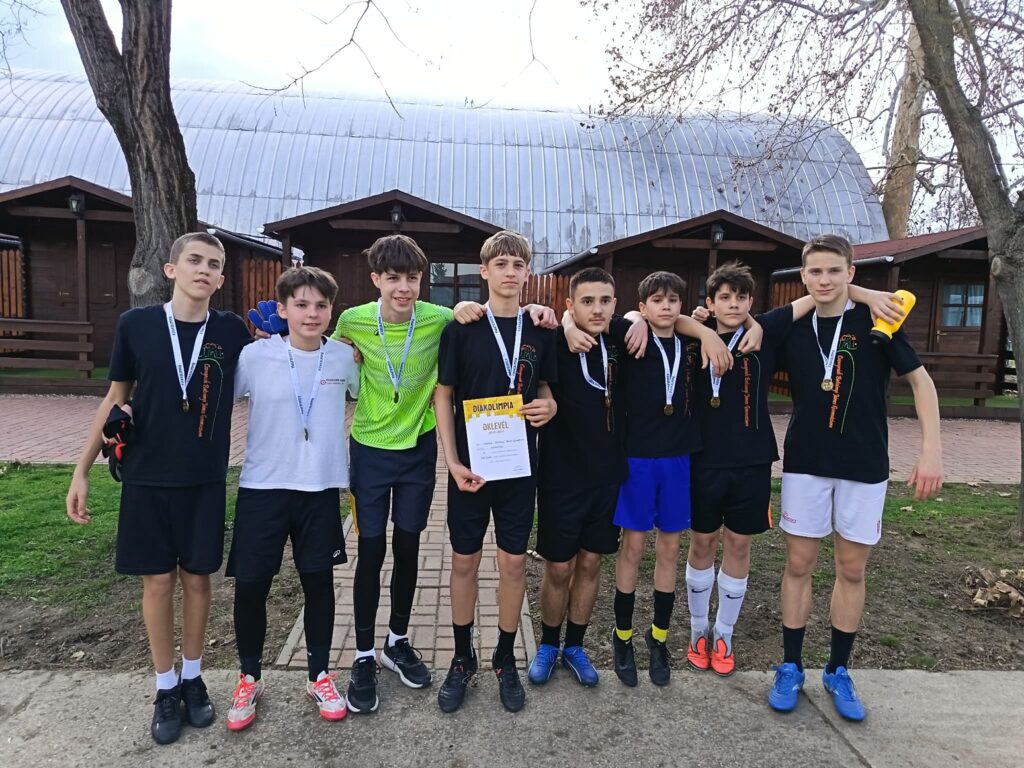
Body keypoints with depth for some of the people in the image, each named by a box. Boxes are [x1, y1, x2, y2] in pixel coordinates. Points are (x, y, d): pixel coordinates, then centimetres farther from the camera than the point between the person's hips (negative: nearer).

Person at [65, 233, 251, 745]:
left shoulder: (232, 332, -4)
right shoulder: (136, 324, -5)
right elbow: (116, 399, 4)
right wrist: (82, 470, 5)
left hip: (205, 480, 0)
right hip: (146, 478, 0)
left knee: (196, 578, 10)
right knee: (158, 581, 8)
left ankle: (193, 678, 30)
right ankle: (165, 688, 26)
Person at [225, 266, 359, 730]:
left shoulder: (344, 357, -1)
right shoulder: (254, 356, -7)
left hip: (321, 488, 1)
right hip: (262, 488, -1)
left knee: (318, 582, 11)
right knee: (250, 585, 7)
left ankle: (319, 675, 31)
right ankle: (249, 678, 31)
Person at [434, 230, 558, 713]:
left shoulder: (539, 332, 3)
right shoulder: (461, 328, -4)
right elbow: (443, 396, -3)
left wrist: (548, 408, -10)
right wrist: (453, 462, -11)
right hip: (470, 465, -2)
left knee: (513, 563, 10)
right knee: (464, 562, 9)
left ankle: (505, 660, 28)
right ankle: (462, 659, 28)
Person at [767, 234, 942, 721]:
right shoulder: (791, 328, 0)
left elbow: (920, 380, -2)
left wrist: (931, 450, -12)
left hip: (864, 466, -1)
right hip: (804, 463, 1)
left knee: (852, 570, 9)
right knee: (799, 564, 7)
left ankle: (838, 672, 26)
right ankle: (790, 667, 21)